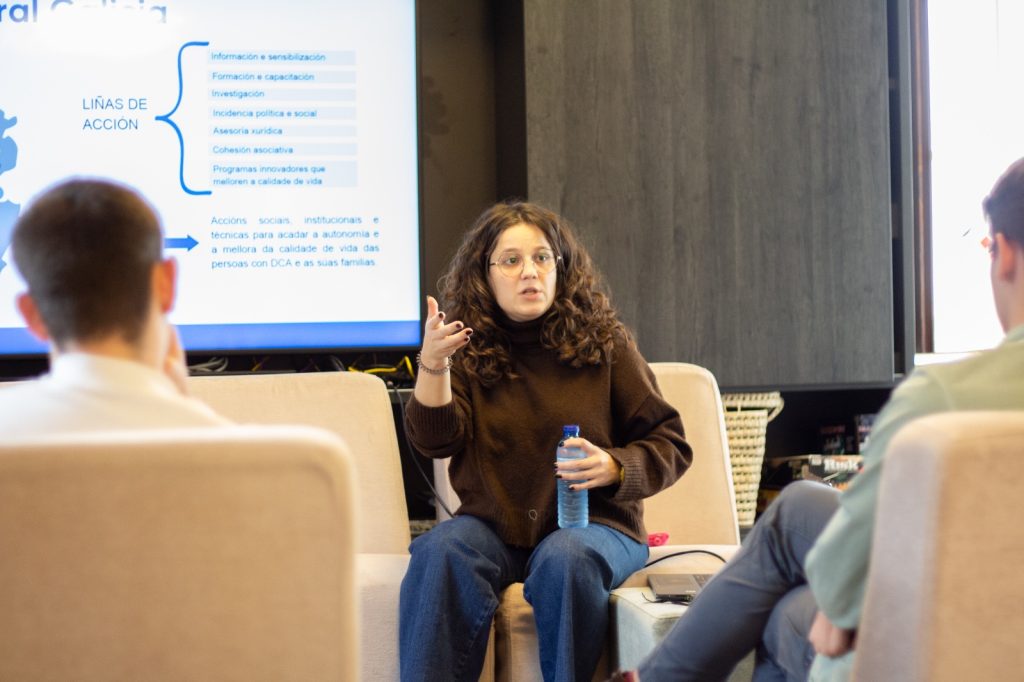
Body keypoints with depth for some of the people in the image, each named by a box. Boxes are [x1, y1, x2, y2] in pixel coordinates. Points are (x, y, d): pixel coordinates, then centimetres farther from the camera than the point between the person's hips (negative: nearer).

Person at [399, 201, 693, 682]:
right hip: (493, 526, 1)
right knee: (440, 553, -30)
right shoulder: (468, 349, 6)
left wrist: (614, 467, -14)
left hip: (593, 520, -1)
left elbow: (670, 445, 6)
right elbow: (435, 441, -7)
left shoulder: (603, 344, 4)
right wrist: (432, 366, -23)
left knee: (566, 560, -34)